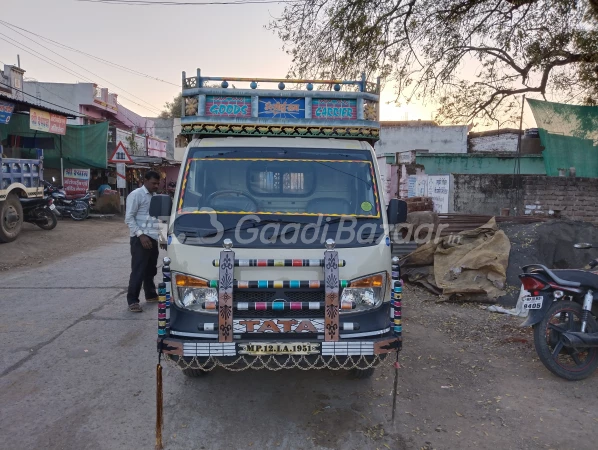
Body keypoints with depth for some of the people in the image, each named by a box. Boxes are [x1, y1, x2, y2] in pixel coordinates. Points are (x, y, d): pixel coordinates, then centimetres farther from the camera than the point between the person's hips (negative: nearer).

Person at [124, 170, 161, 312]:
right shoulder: (136, 195, -8)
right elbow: (129, 218, -13)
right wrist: (141, 234, -20)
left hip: (153, 238, 7)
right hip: (140, 239, -7)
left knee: (151, 270, 16)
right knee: (138, 270, -5)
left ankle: (150, 295, 28)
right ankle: (132, 300, 2)